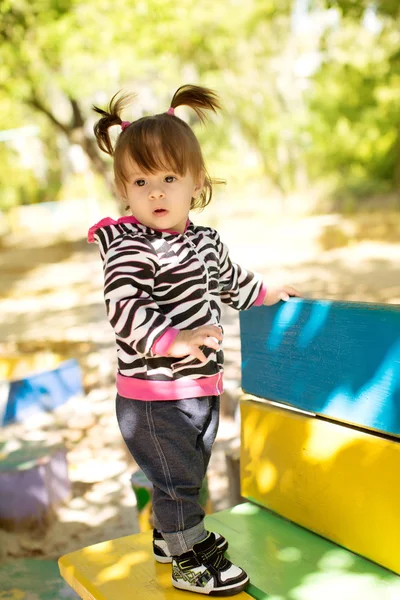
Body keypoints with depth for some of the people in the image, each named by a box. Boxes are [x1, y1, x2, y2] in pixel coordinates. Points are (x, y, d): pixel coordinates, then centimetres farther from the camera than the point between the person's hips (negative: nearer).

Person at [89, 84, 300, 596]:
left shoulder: (205, 240, 6)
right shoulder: (128, 246, -19)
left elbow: (229, 281, 26)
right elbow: (124, 311, -29)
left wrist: (267, 293, 37)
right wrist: (175, 341, -38)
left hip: (200, 387, 8)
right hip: (153, 395, -8)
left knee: (187, 472, 23)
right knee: (174, 476, 3)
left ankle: (171, 534, 44)